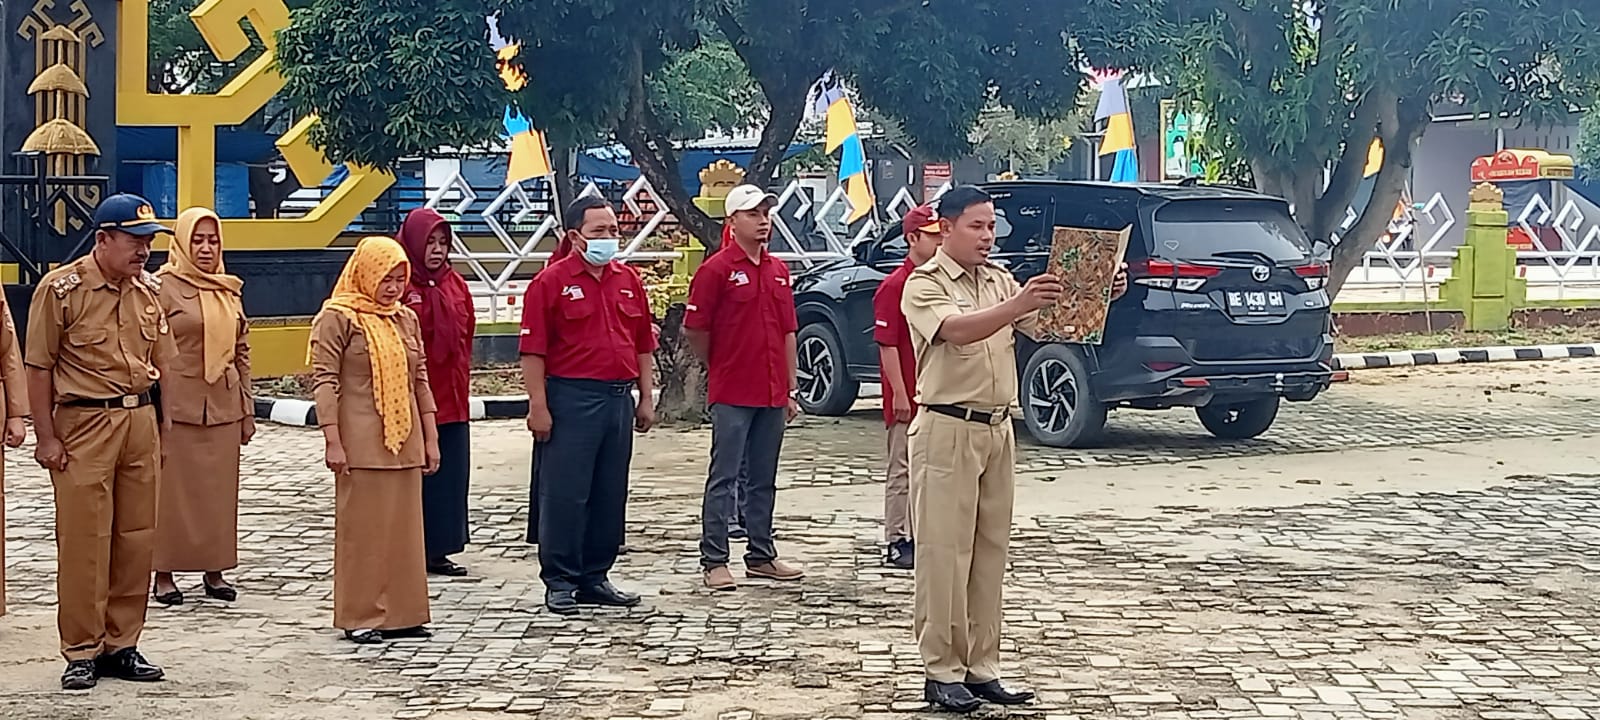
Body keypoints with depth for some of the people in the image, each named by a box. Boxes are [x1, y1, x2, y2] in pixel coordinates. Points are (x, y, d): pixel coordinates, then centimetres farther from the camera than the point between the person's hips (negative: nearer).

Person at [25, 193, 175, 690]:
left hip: (140, 420, 5)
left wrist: (163, 431, 12)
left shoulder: (150, 290, 9)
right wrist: (47, 437, -9)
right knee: (83, 541, -2)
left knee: (136, 537, 7)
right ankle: (81, 653, 7)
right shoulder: (61, 288, -7)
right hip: (84, 425, -5)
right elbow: (38, 367, -5)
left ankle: (122, 645, 18)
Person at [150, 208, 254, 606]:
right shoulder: (163, 287, -4)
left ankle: (214, 570, 16)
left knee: (220, 491, 7)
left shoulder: (229, 290, 12)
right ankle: (165, 572, 7)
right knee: (173, 490, -1)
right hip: (177, 406, -5)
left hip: (223, 408, 5)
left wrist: (247, 409, 13)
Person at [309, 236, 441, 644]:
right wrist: (333, 442, -15)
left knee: (404, 526, 9)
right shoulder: (338, 317, -6)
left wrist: (430, 438, 13)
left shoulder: (407, 319, 13)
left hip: (404, 441, 6)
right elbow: (324, 381, -10)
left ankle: (401, 613, 18)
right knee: (361, 526, -1)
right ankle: (360, 616, 7)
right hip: (361, 443, -6)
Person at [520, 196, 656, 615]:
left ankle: (595, 578, 20)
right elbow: (533, 350, -8)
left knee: (610, 495, 10)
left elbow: (643, 344, 18)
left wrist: (646, 398, 13)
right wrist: (538, 406, -14)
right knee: (566, 494, -2)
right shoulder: (551, 283, -4)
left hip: (619, 398, 6)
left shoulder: (628, 281, 14)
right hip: (572, 398, -6)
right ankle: (560, 582, 6)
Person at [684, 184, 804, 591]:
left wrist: (790, 389, 13)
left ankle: (761, 556, 21)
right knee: (723, 479, -2)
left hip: (772, 395, 6)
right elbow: (694, 330, -6)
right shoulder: (716, 270, -8)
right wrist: (722, 368, 6)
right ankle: (714, 561, 1)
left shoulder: (779, 270, 12)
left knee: (764, 480, 12)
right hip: (731, 395, -6)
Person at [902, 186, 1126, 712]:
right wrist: (1016, 305, -41)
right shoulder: (924, 285, -7)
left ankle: (981, 667, 15)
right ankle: (942, 671, 2)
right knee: (944, 552, -3)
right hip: (947, 429, -7)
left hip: (997, 429, 7)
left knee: (990, 551, 9)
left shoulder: (1000, 280, 14)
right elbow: (957, 330, -26)